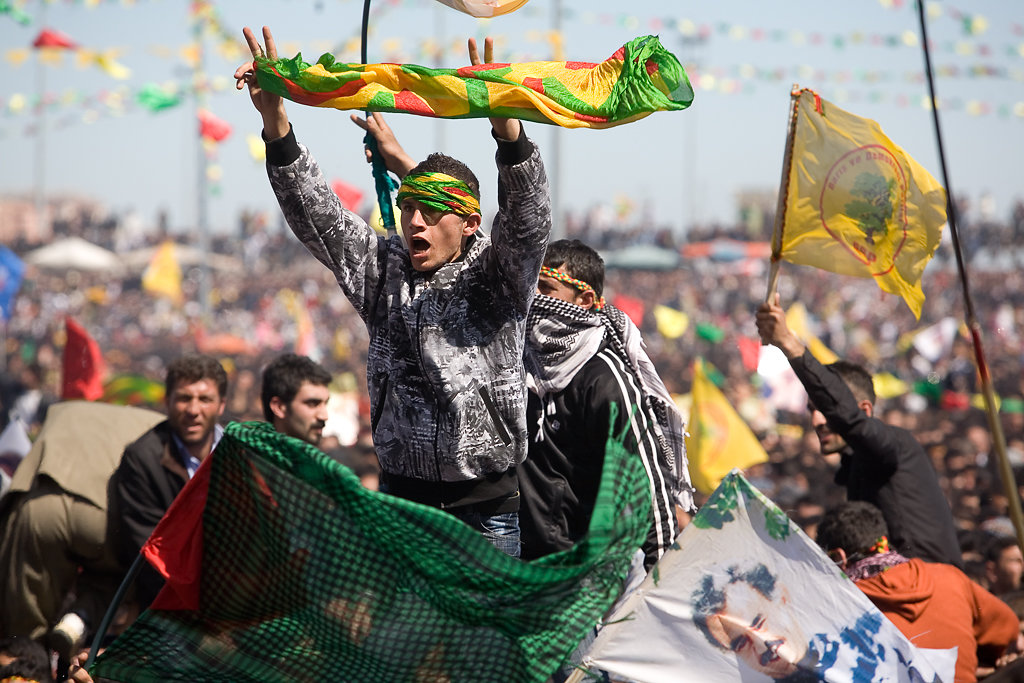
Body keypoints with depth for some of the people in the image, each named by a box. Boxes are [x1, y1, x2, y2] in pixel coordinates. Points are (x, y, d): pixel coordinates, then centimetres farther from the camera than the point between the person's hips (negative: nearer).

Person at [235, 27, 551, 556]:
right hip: (400, 497, 2)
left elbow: (529, 215, -20)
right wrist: (274, 120, -13)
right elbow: (314, 213, 0)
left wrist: (506, 127, -38)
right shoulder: (384, 271, 7)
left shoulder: (498, 277, -2)